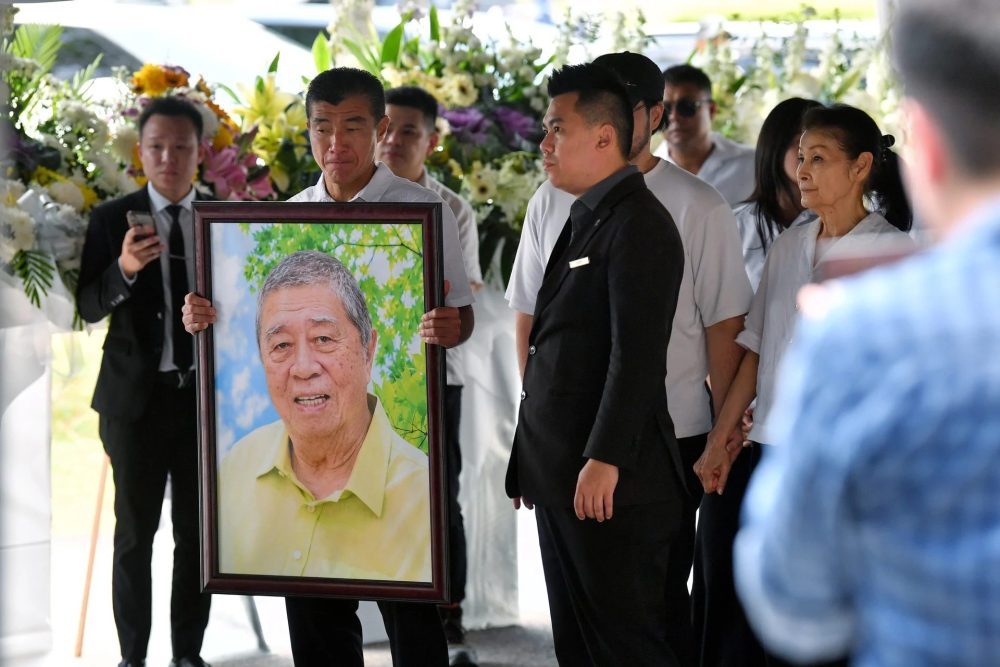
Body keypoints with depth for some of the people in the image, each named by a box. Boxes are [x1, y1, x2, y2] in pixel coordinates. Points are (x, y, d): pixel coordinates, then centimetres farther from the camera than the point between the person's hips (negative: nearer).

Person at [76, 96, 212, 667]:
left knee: (199, 531, 8)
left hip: (207, 394, 2)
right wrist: (125, 269, -28)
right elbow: (89, 308, -9)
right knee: (135, 534, 4)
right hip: (137, 396, -2)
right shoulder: (113, 218, -4)